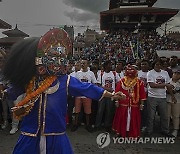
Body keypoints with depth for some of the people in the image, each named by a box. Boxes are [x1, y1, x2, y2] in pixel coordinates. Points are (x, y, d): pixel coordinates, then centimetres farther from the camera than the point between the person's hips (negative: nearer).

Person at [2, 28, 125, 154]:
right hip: (30, 136, 1)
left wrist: (111, 95, -7)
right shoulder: (29, 80, -3)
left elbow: (87, 88, -7)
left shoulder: (66, 80, -6)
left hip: (56, 136, 0)